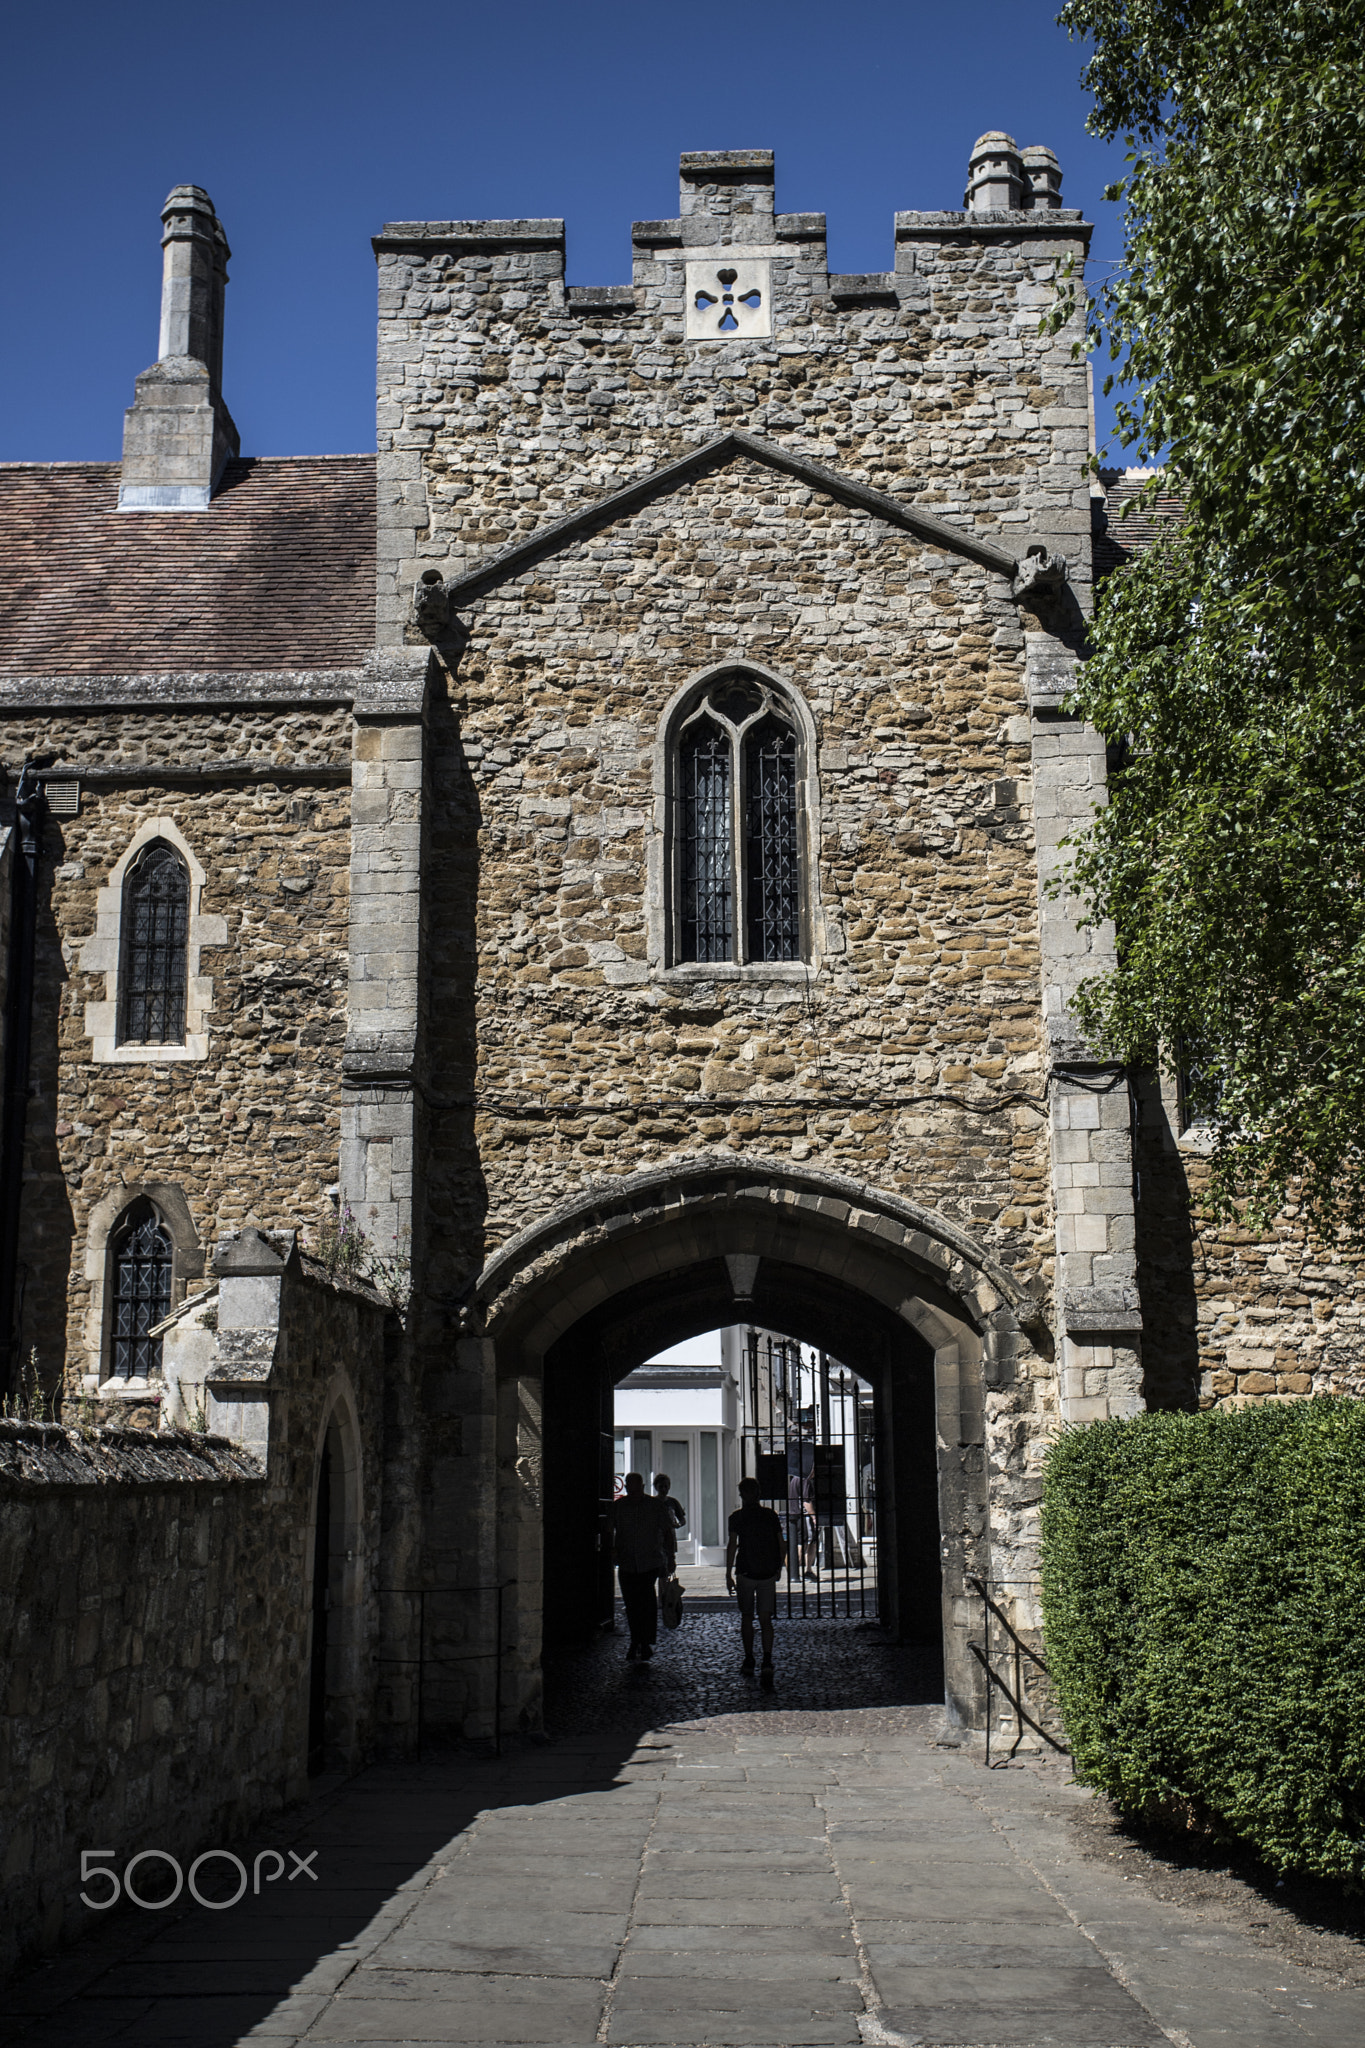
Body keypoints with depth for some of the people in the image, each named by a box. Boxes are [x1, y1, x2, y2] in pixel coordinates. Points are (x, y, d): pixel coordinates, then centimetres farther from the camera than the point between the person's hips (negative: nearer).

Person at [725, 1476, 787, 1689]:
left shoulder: (738, 1517, -4)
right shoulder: (771, 1516, 5)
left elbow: (732, 1545, -11)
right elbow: (782, 1545, 6)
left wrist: (728, 1574, -7)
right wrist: (778, 1568, 19)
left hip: (745, 1573, -2)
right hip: (768, 1574, 2)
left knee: (746, 1617, 14)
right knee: (765, 1619, 0)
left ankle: (749, 1661, 22)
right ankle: (767, 1662, -18)